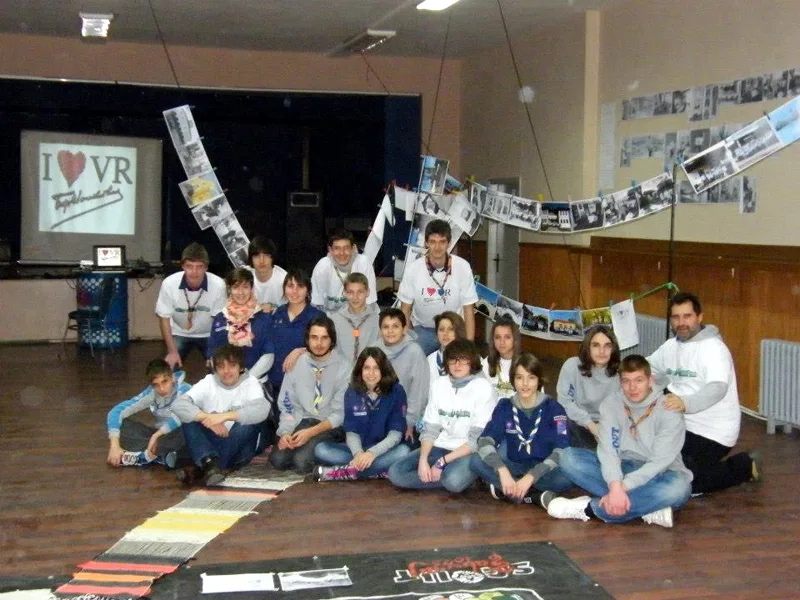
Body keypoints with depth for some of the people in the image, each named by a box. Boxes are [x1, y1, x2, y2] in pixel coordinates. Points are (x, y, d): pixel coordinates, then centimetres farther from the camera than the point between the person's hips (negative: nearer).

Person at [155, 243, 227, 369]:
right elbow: (164, 318, -13)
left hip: (209, 335, 0)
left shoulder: (218, 285, -30)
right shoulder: (169, 284, -27)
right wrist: (173, 351, -15)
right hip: (180, 334, 1)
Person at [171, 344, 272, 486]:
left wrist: (225, 416, -38)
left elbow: (262, 410, -28)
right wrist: (207, 418, -31)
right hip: (212, 442, 2)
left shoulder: (250, 383, -6)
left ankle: (204, 469, -30)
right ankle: (210, 463, -43)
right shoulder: (207, 383, -1)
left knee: (251, 421, -31)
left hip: (240, 449, -2)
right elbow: (178, 405, -15)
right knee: (190, 419, -20)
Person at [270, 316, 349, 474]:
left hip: (330, 427, -3)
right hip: (301, 420, 3)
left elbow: (340, 413, -9)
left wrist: (311, 432, -19)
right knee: (278, 459, -20)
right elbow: (287, 404, 6)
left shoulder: (343, 368, -9)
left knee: (302, 462, -26)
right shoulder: (297, 364, 2)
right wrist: (285, 432, -11)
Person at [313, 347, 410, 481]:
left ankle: (341, 472, -32)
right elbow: (351, 431, -4)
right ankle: (377, 471, -27)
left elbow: (395, 434, -13)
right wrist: (358, 453, -26)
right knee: (321, 449, -19)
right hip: (358, 449, 3)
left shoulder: (396, 391, -9)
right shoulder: (352, 392, -1)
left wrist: (372, 453, -30)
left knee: (403, 451, -36)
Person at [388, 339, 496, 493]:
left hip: (469, 453, -6)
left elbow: (477, 440, -12)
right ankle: (446, 475, -9)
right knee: (395, 472, -17)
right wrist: (423, 459, -14)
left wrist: (442, 462, -17)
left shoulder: (483, 388, -8)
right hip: (439, 448, 6)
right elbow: (430, 429, 5)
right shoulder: (439, 385, 8)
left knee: (454, 480, -39)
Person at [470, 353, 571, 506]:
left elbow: (562, 451, -20)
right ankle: (536, 496, -27)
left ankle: (504, 490, -24)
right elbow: (484, 441, -15)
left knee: (566, 477, -35)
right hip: (514, 466, 3)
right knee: (476, 461, -25)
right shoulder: (505, 406, -1)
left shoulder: (553, 408, -8)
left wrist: (530, 477, -32)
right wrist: (503, 471, -35)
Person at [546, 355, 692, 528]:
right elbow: (608, 451, -16)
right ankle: (648, 507, -28)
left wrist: (623, 487, -34)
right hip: (622, 469, 3)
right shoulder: (611, 404, -6)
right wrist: (615, 485, -35)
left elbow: (659, 462, -23)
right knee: (569, 456, -20)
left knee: (679, 487, -40)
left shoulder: (668, 411, -15)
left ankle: (589, 508, -31)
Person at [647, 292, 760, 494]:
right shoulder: (670, 346, 8)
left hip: (712, 431, -8)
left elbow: (718, 388, -33)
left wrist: (686, 403, -51)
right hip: (683, 424, 8)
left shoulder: (713, 348, -18)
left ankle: (744, 467, 4)